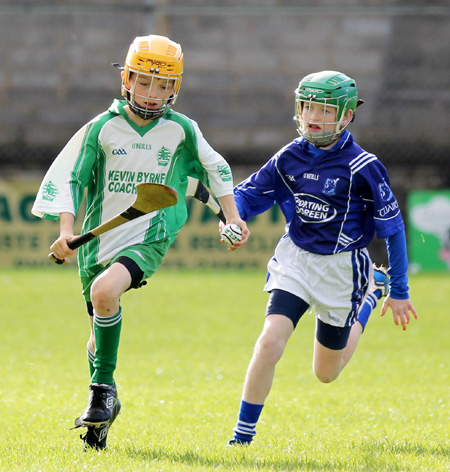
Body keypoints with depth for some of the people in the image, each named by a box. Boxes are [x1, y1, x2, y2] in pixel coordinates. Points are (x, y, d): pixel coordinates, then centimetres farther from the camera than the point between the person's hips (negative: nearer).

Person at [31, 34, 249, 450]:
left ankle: (104, 387, -18)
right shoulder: (103, 127, 0)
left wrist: (233, 217, 13)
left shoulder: (181, 130, 1)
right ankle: (103, 412, 36)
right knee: (101, 336, 11)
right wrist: (67, 230, -10)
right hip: (101, 240, 2)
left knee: (105, 291, -32)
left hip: (149, 239, -2)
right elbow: (71, 178, 2)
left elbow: (215, 169, 17)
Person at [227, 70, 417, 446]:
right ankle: (243, 436, -8)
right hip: (295, 259, 2)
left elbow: (393, 228, -9)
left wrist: (399, 291, -4)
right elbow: (249, 194, 2)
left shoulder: (362, 168, -17)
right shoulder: (289, 158, -5)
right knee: (271, 341, -21)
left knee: (326, 373, 14)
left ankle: (372, 292, 39)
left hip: (341, 269, -2)